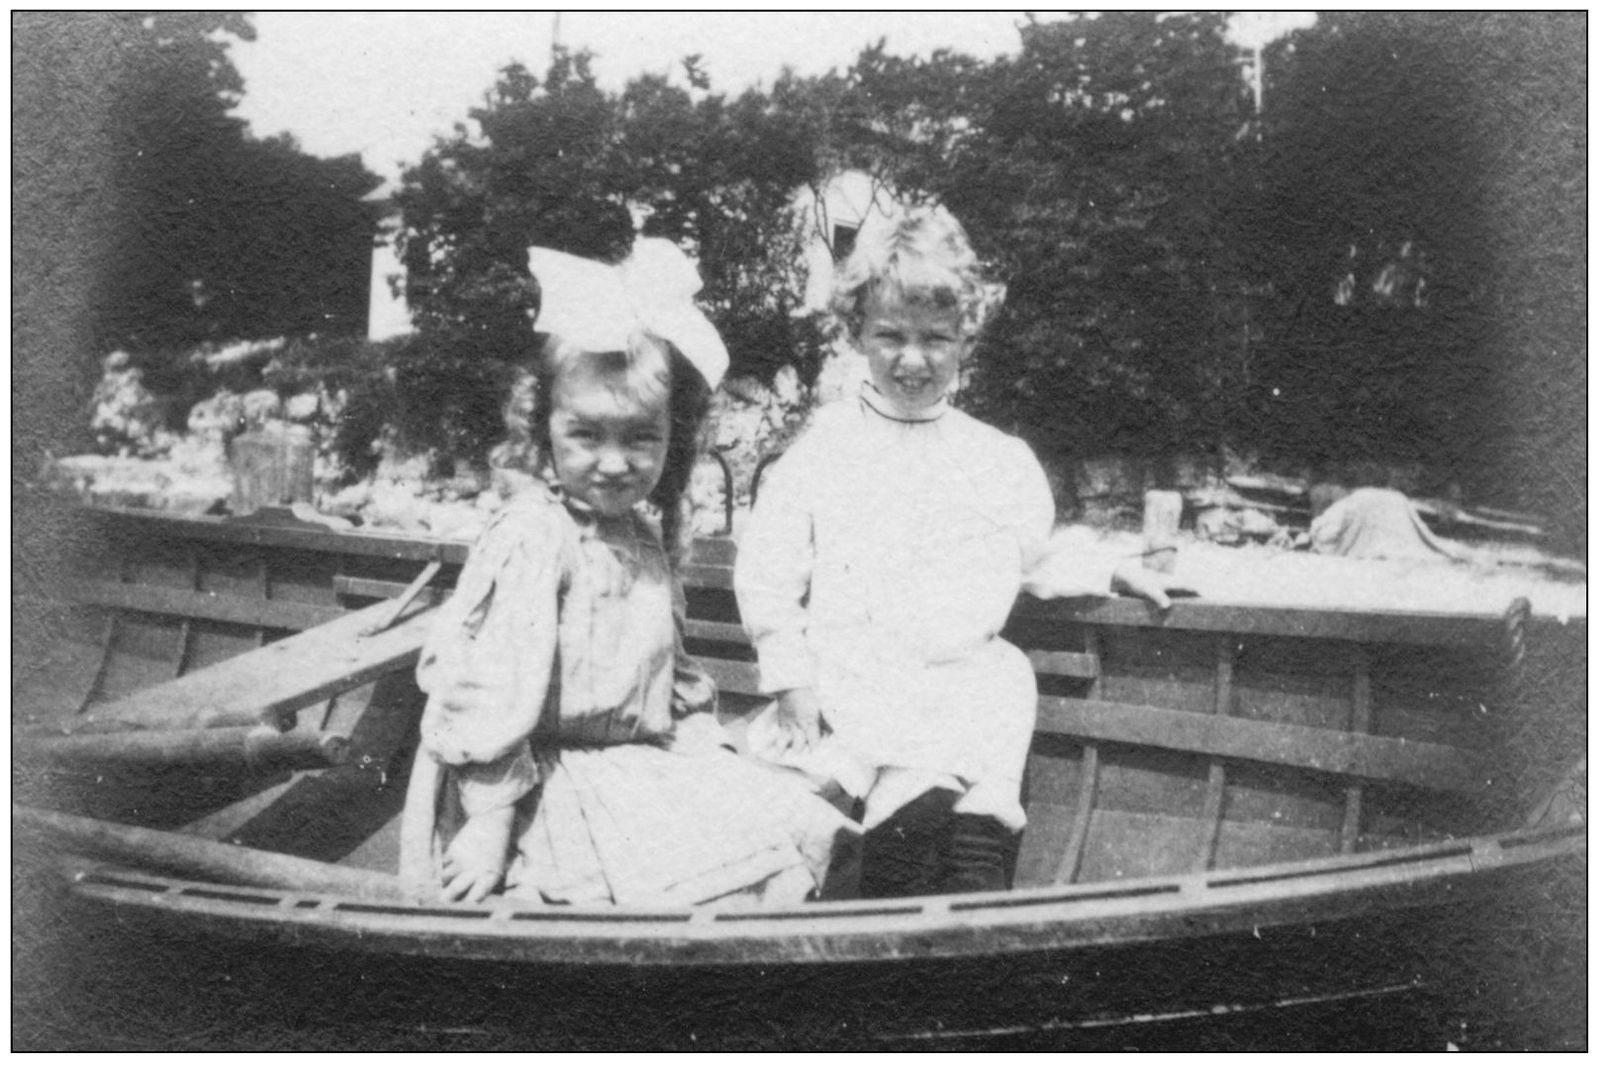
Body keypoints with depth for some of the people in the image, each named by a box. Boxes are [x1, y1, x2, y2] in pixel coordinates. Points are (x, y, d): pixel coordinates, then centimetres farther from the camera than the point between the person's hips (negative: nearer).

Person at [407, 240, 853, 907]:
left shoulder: (641, 540, 12)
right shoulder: (533, 539, -16)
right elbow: (494, 692, -20)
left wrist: (707, 751, 12)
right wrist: (489, 823, -21)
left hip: (645, 760, 9)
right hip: (554, 772, -9)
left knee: (797, 827, 3)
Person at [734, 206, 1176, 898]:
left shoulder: (1002, 462, 14)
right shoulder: (824, 447, 7)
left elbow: (1037, 560, 27)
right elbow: (766, 568, 4)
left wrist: (1103, 571, 11)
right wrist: (792, 678, -4)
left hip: (962, 679, 2)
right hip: (850, 678, -2)